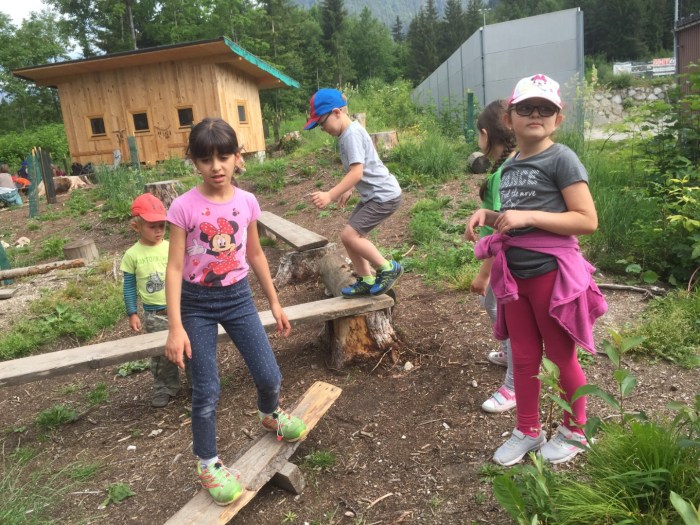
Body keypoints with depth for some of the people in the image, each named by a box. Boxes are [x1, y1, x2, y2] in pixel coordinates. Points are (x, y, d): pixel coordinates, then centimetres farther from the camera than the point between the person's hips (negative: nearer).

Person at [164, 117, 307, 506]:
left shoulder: (247, 202, -4)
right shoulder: (184, 207, -15)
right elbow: (174, 267, -13)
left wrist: (275, 303, 11)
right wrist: (176, 327, -16)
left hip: (238, 297, 3)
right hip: (197, 303, -3)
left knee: (269, 376, 7)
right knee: (206, 391, 1)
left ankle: (270, 415, 44)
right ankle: (207, 463, 24)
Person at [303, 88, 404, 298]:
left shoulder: (352, 134, -19)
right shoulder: (348, 133, 12)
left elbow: (357, 172, -28)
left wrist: (330, 195, -31)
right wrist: (348, 190, 29)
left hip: (384, 195, -10)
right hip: (372, 195, 10)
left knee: (349, 235, -14)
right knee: (352, 236, 8)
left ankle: (388, 268, -1)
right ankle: (366, 281, 18)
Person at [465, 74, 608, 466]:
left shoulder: (561, 158, -12)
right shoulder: (510, 167, 10)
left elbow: (587, 220, -18)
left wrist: (527, 216, -23)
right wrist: (487, 215, 1)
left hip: (551, 273, -6)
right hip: (514, 273, 7)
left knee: (561, 356, 11)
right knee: (524, 358, 16)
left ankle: (575, 431, 33)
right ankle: (528, 431, 32)